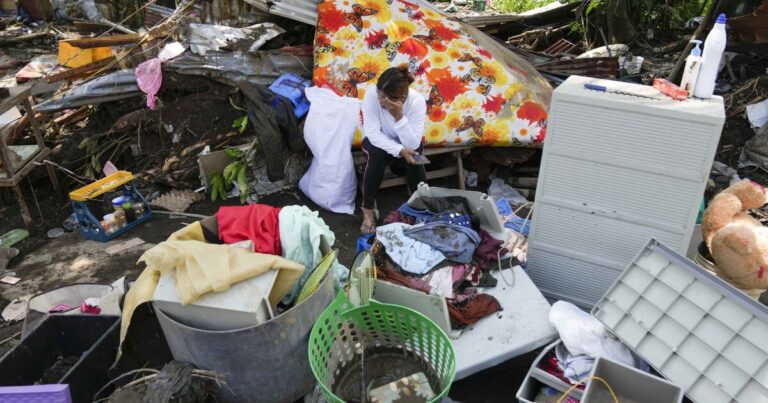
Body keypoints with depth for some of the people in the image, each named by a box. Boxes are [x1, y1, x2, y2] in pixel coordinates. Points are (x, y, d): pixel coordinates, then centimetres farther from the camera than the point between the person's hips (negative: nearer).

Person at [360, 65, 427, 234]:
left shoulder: (417, 101, -30)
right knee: (377, 154, -33)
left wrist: (399, 116, -44)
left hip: (405, 141, 0)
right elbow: (373, 134, -30)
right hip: (379, 140, 0)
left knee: (414, 154, -31)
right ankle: (368, 209, -17)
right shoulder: (372, 94, -30)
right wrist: (399, 150, -41)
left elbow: (413, 144, -34)